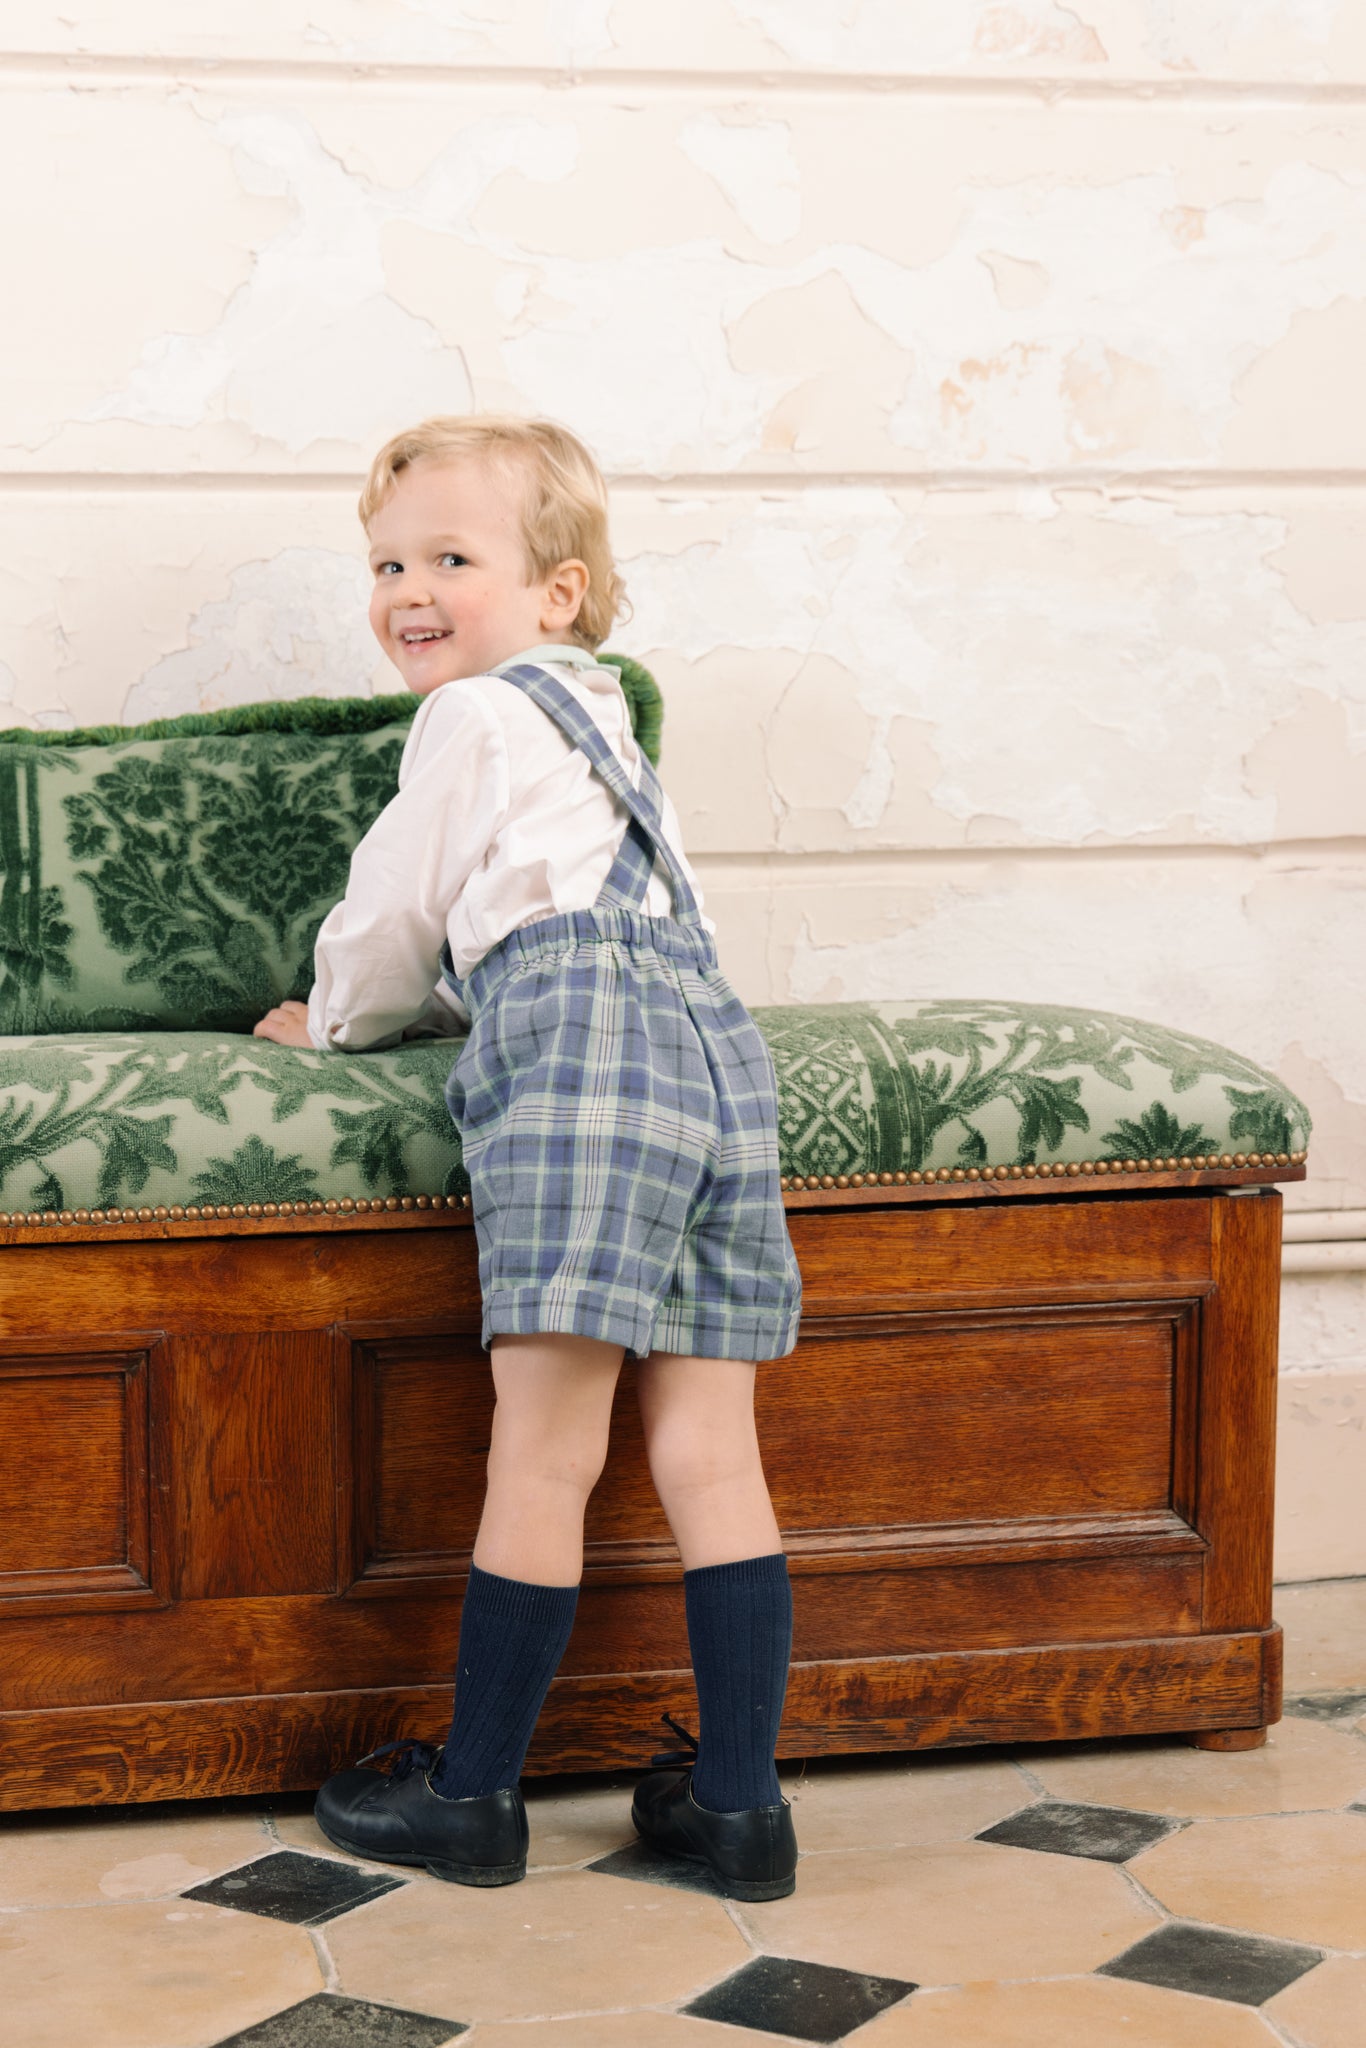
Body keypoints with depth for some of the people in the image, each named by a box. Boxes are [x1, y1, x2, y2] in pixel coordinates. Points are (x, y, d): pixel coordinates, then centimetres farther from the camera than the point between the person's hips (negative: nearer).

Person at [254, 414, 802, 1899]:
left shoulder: (476, 715, 6)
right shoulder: (593, 711, 32)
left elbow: (397, 908, 12)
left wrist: (333, 1020, 30)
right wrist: (405, 999, 53)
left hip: (580, 1046, -9)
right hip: (708, 1038, 9)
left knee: (542, 1455, -4)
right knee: (708, 1456, 5)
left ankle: (473, 1793, 4)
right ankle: (739, 1805, 7)